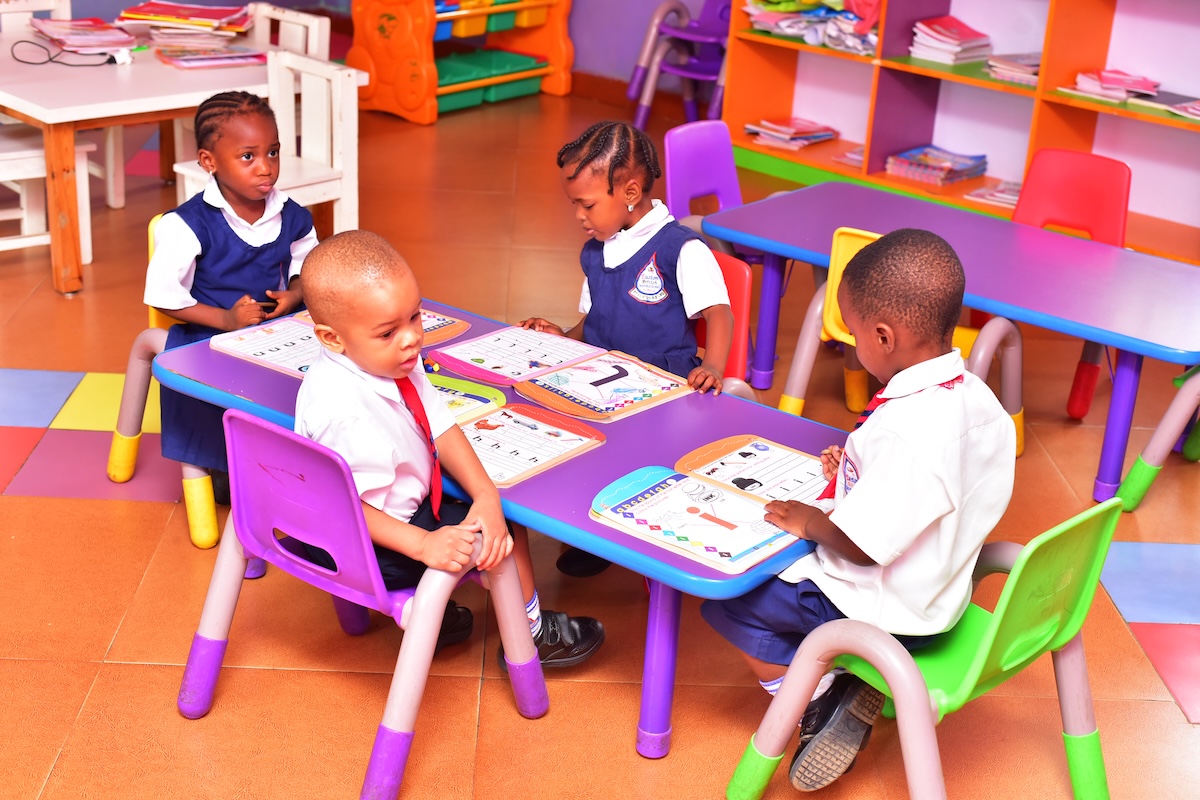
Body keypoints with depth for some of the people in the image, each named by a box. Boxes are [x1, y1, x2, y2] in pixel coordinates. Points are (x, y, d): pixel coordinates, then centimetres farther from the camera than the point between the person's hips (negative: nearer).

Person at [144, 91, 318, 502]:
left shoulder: (291, 217, 0)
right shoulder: (190, 225, -14)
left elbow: (307, 267, 17)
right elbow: (164, 295, -12)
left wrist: (294, 295, -6)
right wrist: (226, 319, -18)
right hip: (208, 340, -3)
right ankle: (220, 470, 3)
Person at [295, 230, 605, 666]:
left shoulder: (396, 363, -10)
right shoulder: (346, 413, -37)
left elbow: (440, 427, -9)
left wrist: (486, 496, -20)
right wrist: (423, 545, -36)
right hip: (368, 544, -9)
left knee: (496, 518, 18)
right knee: (503, 535, -4)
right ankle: (527, 638, 20)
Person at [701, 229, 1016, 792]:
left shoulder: (905, 433, -34)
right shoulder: (976, 397, -5)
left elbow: (860, 545, -28)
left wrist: (808, 520, -11)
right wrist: (860, 468, 8)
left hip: (887, 612, -9)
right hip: (941, 590, 9)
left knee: (726, 601, 0)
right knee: (790, 567, 29)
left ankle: (822, 702, 4)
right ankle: (845, 689, 14)